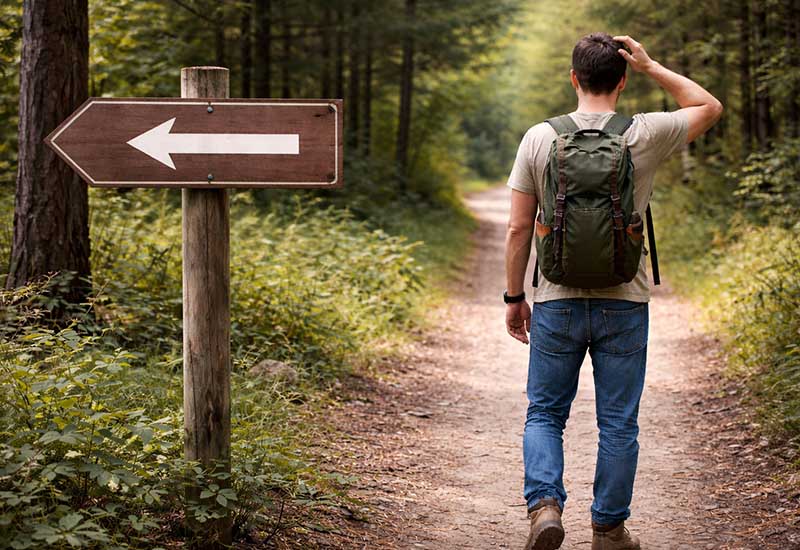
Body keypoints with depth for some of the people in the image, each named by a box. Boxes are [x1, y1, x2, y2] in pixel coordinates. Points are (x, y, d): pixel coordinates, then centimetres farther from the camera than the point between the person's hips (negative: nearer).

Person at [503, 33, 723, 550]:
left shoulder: (539, 139, -4)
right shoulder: (645, 137, -6)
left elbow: (519, 227, -2)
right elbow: (709, 106, 13)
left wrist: (514, 297, 7)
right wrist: (651, 66, 8)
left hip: (557, 302, 1)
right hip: (624, 305, 0)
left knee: (545, 413, 12)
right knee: (619, 423, 9)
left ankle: (545, 504, -7)